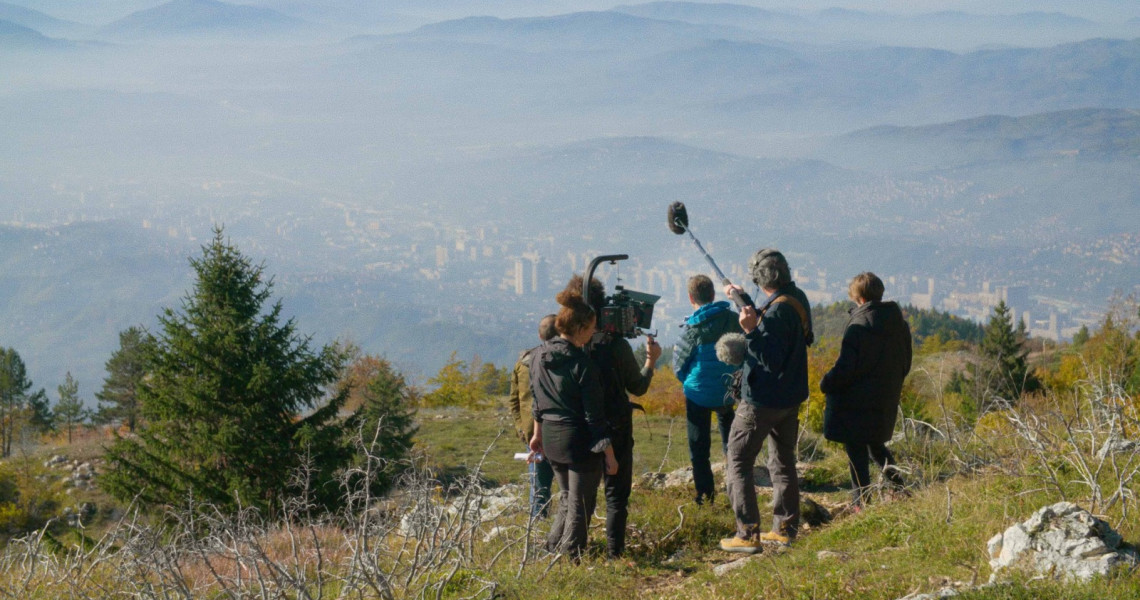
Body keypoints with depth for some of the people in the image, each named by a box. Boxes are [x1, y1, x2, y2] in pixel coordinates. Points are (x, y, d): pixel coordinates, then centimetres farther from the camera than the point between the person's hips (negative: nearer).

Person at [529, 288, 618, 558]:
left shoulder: (538, 356, 2)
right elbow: (594, 415, -17)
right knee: (580, 505, 6)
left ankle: (552, 551, 26)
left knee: (566, 498, 24)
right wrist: (608, 452, -11)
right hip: (580, 442, -7)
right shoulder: (581, 363, -20)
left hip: (550, 439, 7)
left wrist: (538, 432, 26)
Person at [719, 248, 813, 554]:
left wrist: (751, 331, -37)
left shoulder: (777, 312, -25)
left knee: (738, 463, -2)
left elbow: (771, 361, -28)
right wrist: (743, 299, 21)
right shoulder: (798, 298, 4)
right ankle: (785, 528, 23)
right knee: (783, 461, 19)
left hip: (762, 400, -9)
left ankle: (748, 534, -6)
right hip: (790, 398, 9)